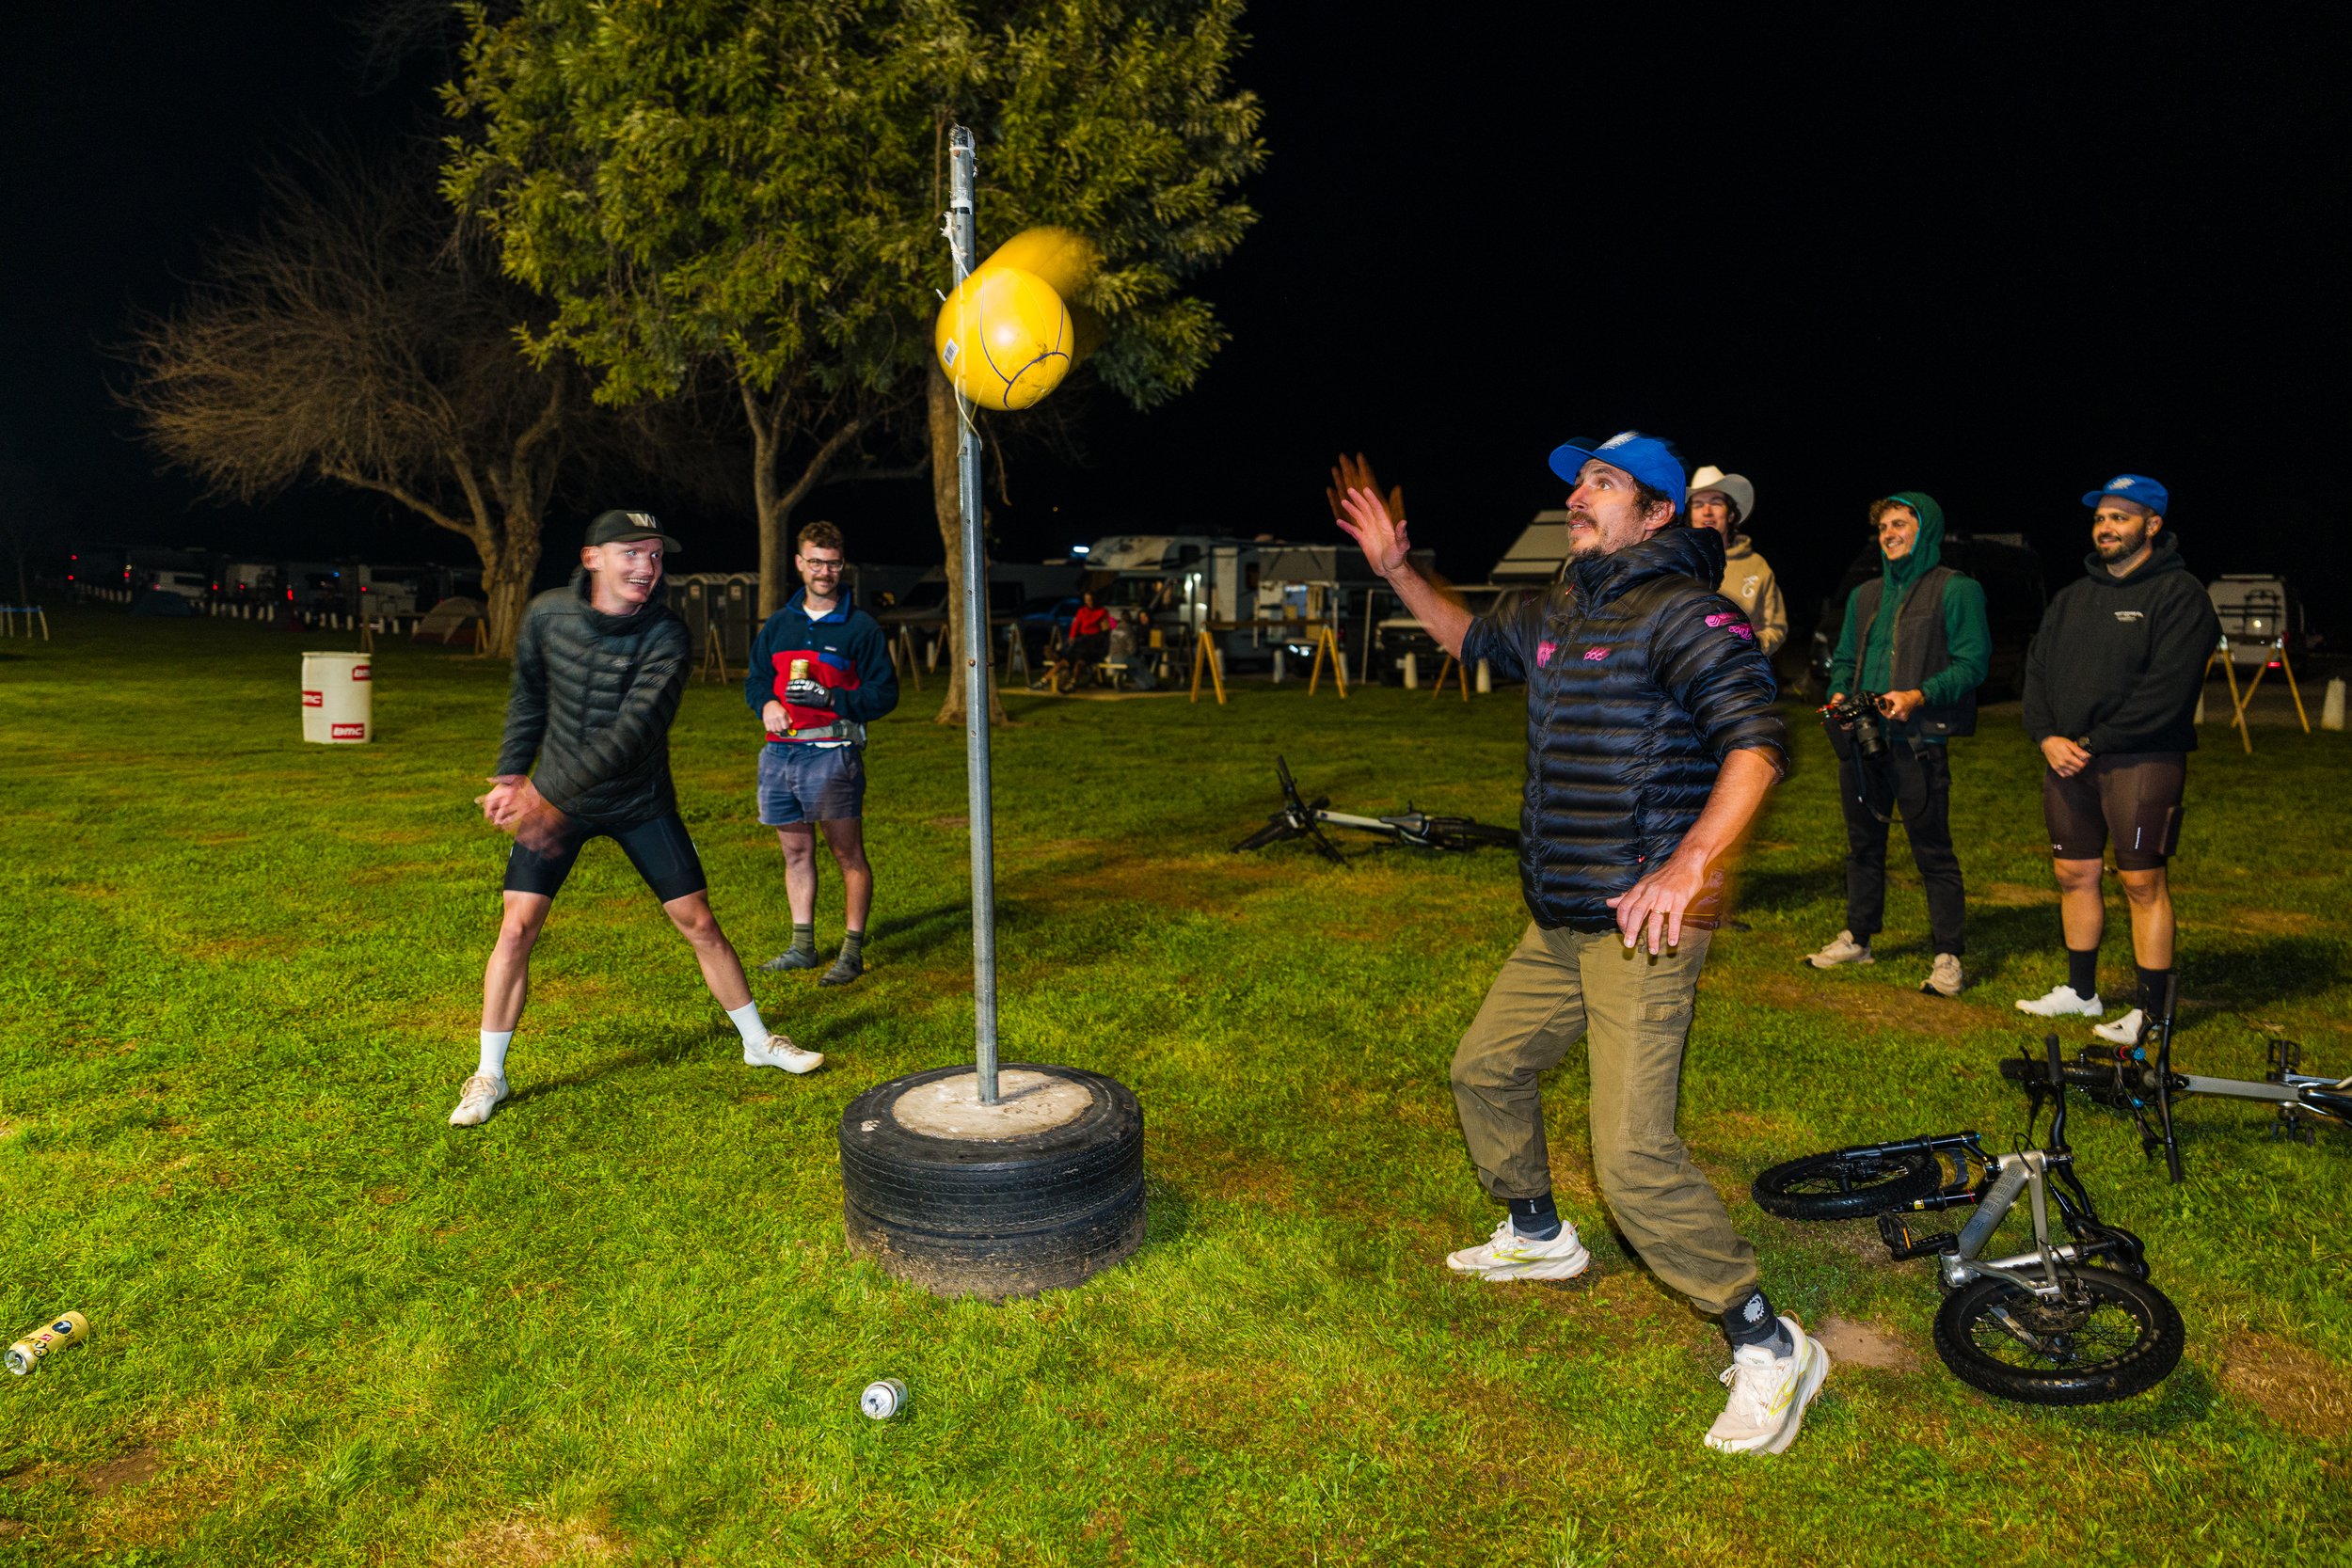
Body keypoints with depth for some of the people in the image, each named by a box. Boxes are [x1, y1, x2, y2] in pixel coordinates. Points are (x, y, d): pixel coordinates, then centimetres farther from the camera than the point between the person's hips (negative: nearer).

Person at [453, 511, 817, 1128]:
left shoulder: (665, 633, -21)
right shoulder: (546, 614, -11)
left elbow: (634, 728, -31)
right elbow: (529, 697, 7)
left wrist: (548, 793, -36)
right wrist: (509, 776, 4)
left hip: (640, 800, -1)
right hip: (553, 799, 1)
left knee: (699, 922, 2)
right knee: (517, 927, -6)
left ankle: (758, 1042, 20)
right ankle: (489, 1076, 10)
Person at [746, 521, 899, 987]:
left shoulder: (861, 626, -1)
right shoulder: (779, 624, 15)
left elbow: (884, 693, -3)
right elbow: (755, 678, 21)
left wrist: (831, 698, -17)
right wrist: (766, 704, -2)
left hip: (832, 754, -5)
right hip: (780, 752, 6)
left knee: (848, 853, -5)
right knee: (795, 852, 13)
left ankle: (853, 951, 2)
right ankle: (802, 946, 24)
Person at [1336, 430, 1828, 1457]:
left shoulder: (1683, 614, -14)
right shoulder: (1559, 612, 13)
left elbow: (1758, 741, -26)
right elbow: (1473, 639, 33)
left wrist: (1688, 866, -39)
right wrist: (1397, 572, 20)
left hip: (1644, 924, -9)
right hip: (1560, 923, 9)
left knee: (1633, 1158, -14)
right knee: (1485, 1069, 22)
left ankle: (1769, 1349, 3)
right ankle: (1538, 1237, 46)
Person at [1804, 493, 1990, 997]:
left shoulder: (1956, 590, -1)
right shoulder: (1864, 596, 18)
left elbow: (1972, 663, -8)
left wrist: (1920, 696, -22)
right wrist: (1839, 694, 1)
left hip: (1918, 742, -6)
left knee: (1932, 850, -3)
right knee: (1863, 843, 15)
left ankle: (1949, 955, 4)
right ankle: (1858, 937, 27)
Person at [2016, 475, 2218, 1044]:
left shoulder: (2178, 594, -5)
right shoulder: (2072, 598, 16)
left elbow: (2166, 688, -15)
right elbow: (2037, 670, 12)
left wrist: (2094, 743, -16)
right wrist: (2047, 737, -5)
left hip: (2141, 761, -6)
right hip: (2068, 760, 7)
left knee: (2144, 883, -3)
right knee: (2074, 875, 12)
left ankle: (2153, 1012, 4)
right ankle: (2081, 991, 25)